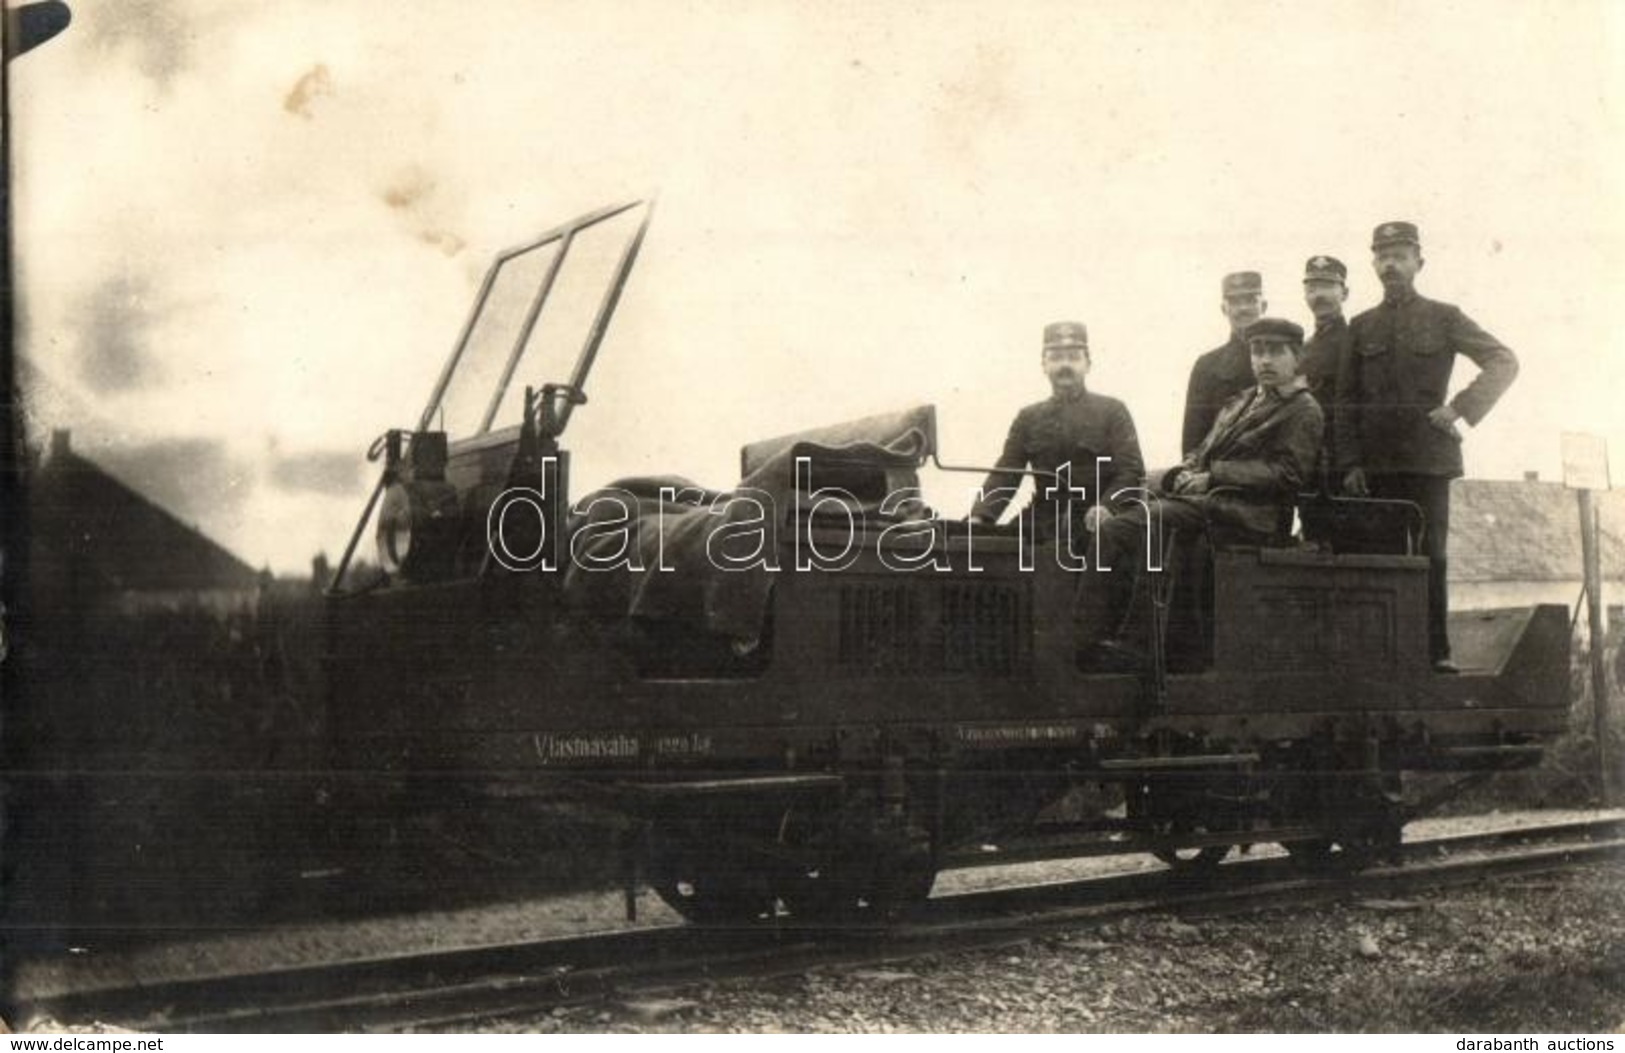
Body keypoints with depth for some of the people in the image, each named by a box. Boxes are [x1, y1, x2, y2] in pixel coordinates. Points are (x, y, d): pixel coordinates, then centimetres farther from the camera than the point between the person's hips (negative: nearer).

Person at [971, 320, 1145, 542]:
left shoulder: (1112, 412, 5)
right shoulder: (1028, 418, 13)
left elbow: (1132, 470, -4)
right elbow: (1004, 474, 5)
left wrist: (1106, 506, -24)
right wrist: (980, 517, -13)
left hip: (1099, 530, -2)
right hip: (1045, 534, 2)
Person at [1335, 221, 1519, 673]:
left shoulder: (1444, 317, 8)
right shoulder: (1361, 326, 13)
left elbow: (1504, 362, 4)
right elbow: (1345, 401, 10)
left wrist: (1462, 407, -8)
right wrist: (1349, 463, 1)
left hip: (1429, 457, -2)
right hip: (1376, 462, 2)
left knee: (1430, 556, -4)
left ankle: (1437, 651, 0)